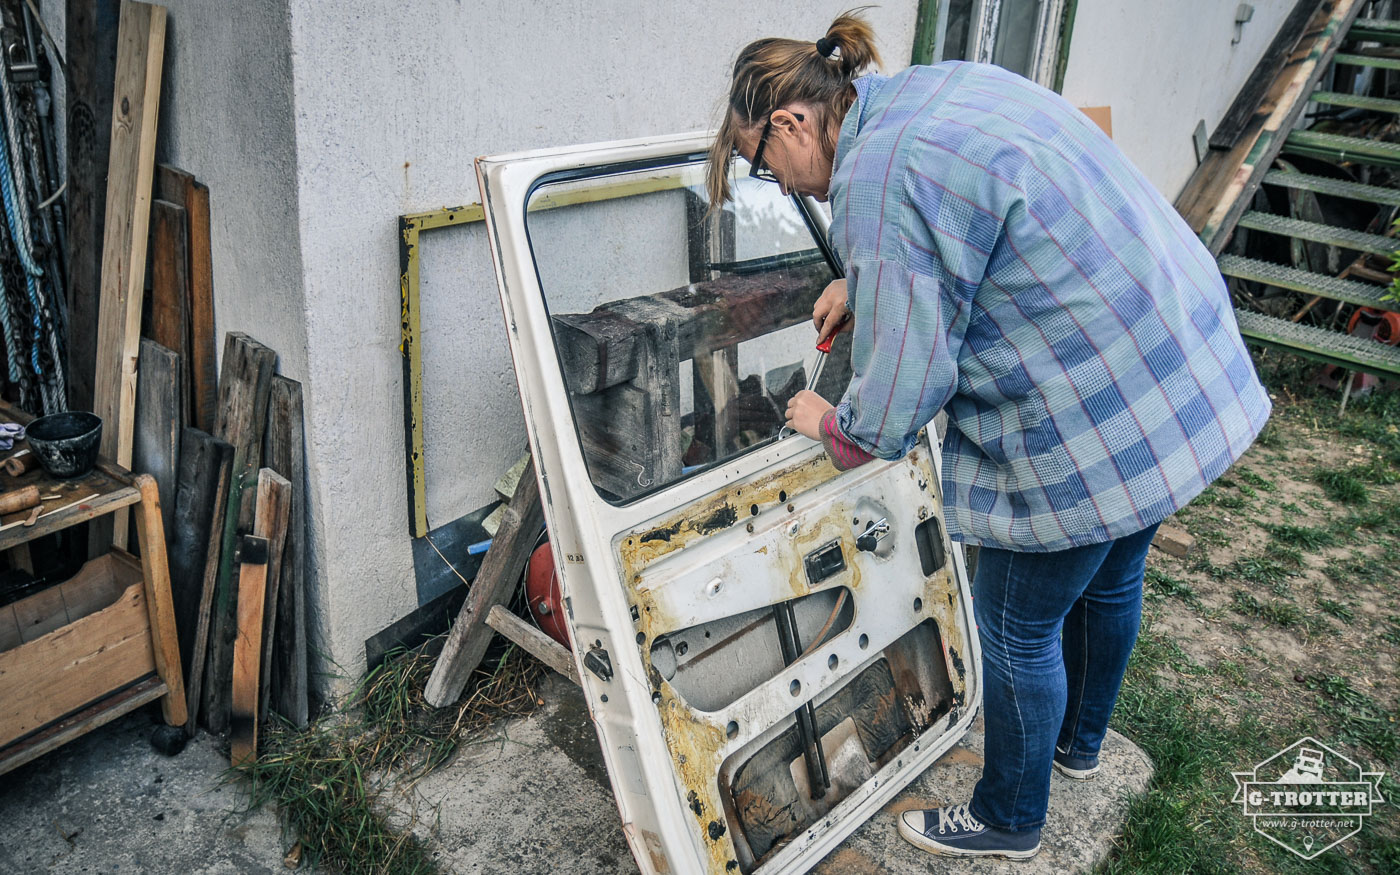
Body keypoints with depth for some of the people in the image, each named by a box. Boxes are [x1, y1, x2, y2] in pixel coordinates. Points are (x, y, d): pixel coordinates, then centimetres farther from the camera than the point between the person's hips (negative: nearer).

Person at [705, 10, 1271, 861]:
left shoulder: (877, 177, -22)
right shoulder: (945, 84, 7)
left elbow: (903, 391, -18)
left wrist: (832, 425, 1)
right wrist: (862, 283, 23)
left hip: (1095, 430, -10)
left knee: (1018, 628, 10)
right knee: (1111, 579, 28)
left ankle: (1010, 821, 35)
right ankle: (1079, 739, 55)